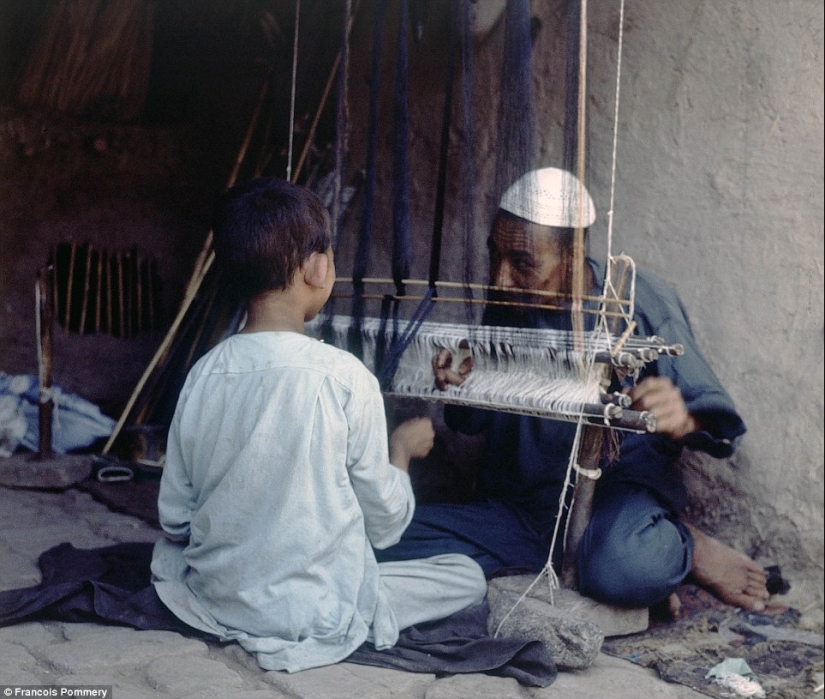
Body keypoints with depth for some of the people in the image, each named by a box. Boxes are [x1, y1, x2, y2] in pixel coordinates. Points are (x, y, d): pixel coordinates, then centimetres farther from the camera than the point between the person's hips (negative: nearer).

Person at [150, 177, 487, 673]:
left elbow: (175, 520, 1)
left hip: (215, 602, 5)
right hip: (316, 618, -4)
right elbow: (385, 524, -8)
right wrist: (403, 447, 10)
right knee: (469, 576, 13)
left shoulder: (204, 374, -7)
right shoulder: (345, 377, -19)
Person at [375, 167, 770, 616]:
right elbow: (474, 421, 11)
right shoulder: (505, 305, 4)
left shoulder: (639, 302, -10)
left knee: (617, 569, -41)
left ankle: (685, 549, -2)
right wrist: (457, 387, -13)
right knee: (388, 542, -16)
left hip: (615, 493, -6)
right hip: (517, 508, 7)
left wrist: (682, 421, -36)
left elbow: (719, 422, -11)